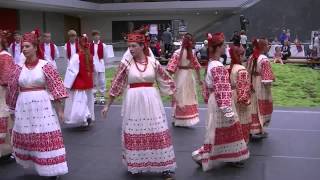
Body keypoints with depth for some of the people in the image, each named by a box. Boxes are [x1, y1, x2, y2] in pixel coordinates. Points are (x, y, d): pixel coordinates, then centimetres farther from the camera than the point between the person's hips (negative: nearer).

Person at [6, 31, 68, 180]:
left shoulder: (45, 66, -6)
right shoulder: (18, 68, 6)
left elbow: (55, 87, -7)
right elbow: (13, 90, 13)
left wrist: (60, 109, -10)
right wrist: (12, 109, 17)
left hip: (43, 106, -4)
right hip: (24, 107, 5)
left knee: (47, 138, -2)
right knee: (26, 137, 13)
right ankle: (34, 164, 34)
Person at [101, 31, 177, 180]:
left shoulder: (153, 62, -1)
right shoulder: (126, 63, -2)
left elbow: (165, 81, 9)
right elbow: (116, 84, 3)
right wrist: (108, 105, 6)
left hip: (151, 100, 0)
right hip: (134, 101, 0)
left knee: (158, 133, 2)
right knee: (134, 134, 7)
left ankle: (164, 167, 12)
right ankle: (135, 166, 26)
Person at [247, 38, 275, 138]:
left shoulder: (251, 58, 5)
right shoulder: (264, 59, -18)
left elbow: (248, 73, 11)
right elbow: (266, 78, -20)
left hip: (252, 87, 7)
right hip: (261, 88, -7)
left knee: (254, 108, 15)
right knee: (261, 108, 5)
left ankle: (252, 129, 23)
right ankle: (258, 131, 12)